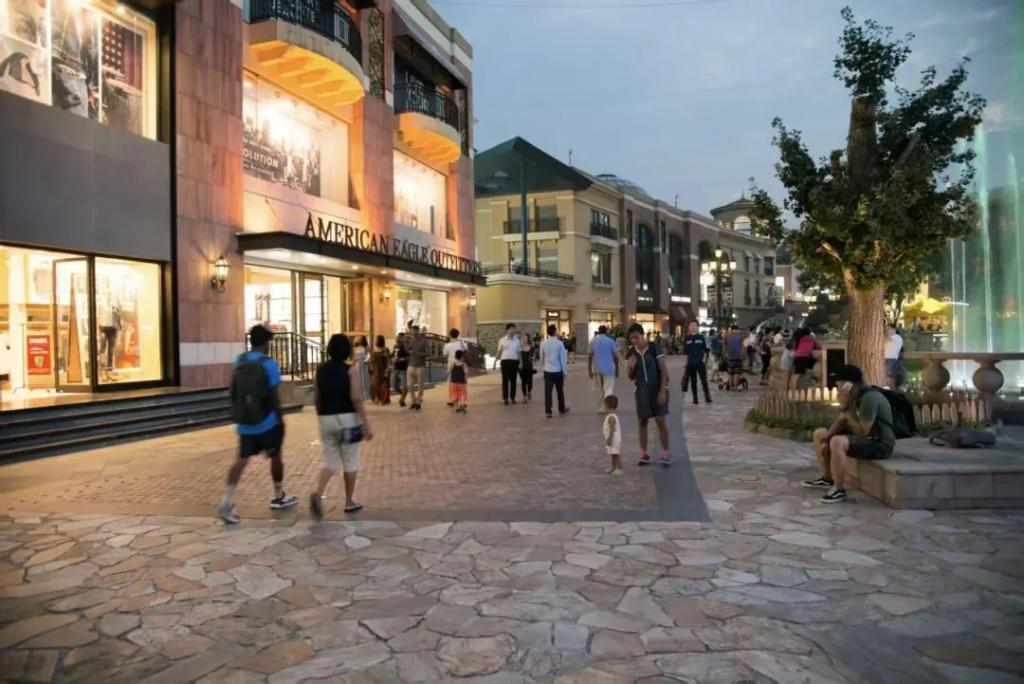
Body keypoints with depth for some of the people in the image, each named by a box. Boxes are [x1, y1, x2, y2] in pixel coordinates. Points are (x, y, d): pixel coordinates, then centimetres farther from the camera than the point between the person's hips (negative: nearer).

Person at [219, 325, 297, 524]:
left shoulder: (239, 361, 4)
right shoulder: (268, 364, -13)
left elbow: (235, 391, 12)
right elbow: (274, 395, -13)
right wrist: (280, 418, -3)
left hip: (244, 422, 5)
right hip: (267, 422, -5)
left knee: (242, 459, 4)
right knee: (275, 457, 13)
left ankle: (227, 502, -10)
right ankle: (278, 497, 27)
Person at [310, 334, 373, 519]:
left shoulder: (321, 370, 5)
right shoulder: (351, 370, -9)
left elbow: (318, 398, 9)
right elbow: (356, 399, -16)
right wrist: (366, 425, -13)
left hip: (326, 419, 4)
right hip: (347, 419, -4)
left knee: (331, 462, 12)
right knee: (350, 462, 10)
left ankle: (318, 494, -11)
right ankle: (349, 502, 19)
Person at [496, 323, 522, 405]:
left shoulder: (517, 340, 7)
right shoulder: (502, 340, 2)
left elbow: (519, 352, 10)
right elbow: (499, 352, 6)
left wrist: (519, 363, 3)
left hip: (514, 361, 2)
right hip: (505, 361, -2)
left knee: (513, 380, 7)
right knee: (505, 380, 0)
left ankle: (512, 397, 17)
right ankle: (505, 398, 6)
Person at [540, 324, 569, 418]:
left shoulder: (544, 343, -2)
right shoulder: (560, 343, -11)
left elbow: (541, 357, 9)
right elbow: (563, 358, -8)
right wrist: (565, 371, -1)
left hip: (547, 370, 2)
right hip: (558, 370, -2)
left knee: (548, 391, 2)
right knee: (560, 391, 14)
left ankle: (548, 411, -2)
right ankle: (562, 409, 27)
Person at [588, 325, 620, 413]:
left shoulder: (593, 341, 2)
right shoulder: (611, 341, -4)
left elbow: (589, 356, -2)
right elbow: (615, 356, -4)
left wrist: (589, 370, 3)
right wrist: (617, 369, 5)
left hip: (597, 369, 3)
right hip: (609, 369, -3)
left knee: (601, 390, 17)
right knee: (609, 390, -2)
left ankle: (602, 408, 21)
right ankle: (605, 408, -16)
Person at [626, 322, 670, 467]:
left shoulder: (654, 349, -9)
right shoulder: (632, 353, 4)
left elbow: (663, 370, -9)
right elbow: (631, 377, 10)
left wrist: (662, 391, -16)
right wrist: (630, 366, -12)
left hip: (657, 389, -4)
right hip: (641, 390, 4)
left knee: (661, 421, -5)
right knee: (642, 421, 7)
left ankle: (665, 453, 5)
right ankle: (644, 453, 14)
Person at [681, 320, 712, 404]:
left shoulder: (701, 337, 3)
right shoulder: (686, 339, 3)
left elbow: (705, 349, 6)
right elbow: (684, 351, 6)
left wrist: (705, 359, -4)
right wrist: (686, 361, 2)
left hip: (700, 362, -1)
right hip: (691, 363, 1)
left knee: (704, 380, -4)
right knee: (693, 381, 6)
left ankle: (707, 397, -1)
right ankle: (695, 398, 13)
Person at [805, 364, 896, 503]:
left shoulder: (869, 397, -26)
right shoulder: (854, 395, 3)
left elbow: (862, 432, -29)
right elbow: (841, 421, 8)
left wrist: (847, 408, -28)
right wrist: (826, 438, -5)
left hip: (879, 443, -10)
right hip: (861, 436, 10)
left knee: (837, 442, -35)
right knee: (819, 434, 12)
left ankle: (839, 490, -21)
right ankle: (826, 478, 20)